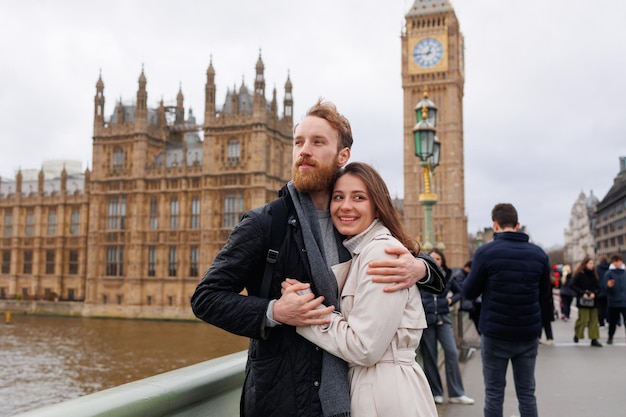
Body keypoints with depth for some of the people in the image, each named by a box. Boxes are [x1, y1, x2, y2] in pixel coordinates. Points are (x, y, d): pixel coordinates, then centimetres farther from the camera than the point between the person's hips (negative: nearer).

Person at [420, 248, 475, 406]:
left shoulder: (447, 277, 7)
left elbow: (459, 292, 21)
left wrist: (451, 300, 4)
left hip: (443, 319, 2)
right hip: (425, 319, -2)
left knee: (452, 352, -5)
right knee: (429, 355, 3)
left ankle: (456, 393, 4)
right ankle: (436, 393, 15)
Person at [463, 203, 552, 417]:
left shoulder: (486, 252, -10)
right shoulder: (539, 254, 1)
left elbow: (469, 291, -2)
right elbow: (546, 296, 7)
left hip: (495, 334, -3)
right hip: (528, 335, 3)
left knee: (494, 393, 7)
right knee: (527, 393, 12)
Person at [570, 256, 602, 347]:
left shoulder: (593, 274, 9)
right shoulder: (579, 274, -7)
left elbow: (598, 287, 11)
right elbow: (572, 286, -11)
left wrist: (594, 293, -10)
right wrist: (582, 293, -18)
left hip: (593, 300, 5)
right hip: (583, 301, -5)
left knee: (594, 320, 4)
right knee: (583, 319, -4)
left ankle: (594, 339, 8)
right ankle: (577, 334, 20)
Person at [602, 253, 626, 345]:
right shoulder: (608, 273, -3)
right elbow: (604, 286, -9)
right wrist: (608, 285, -30)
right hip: (613, 302, -1)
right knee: (612, 321, 9)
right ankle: (610, 337, 26)